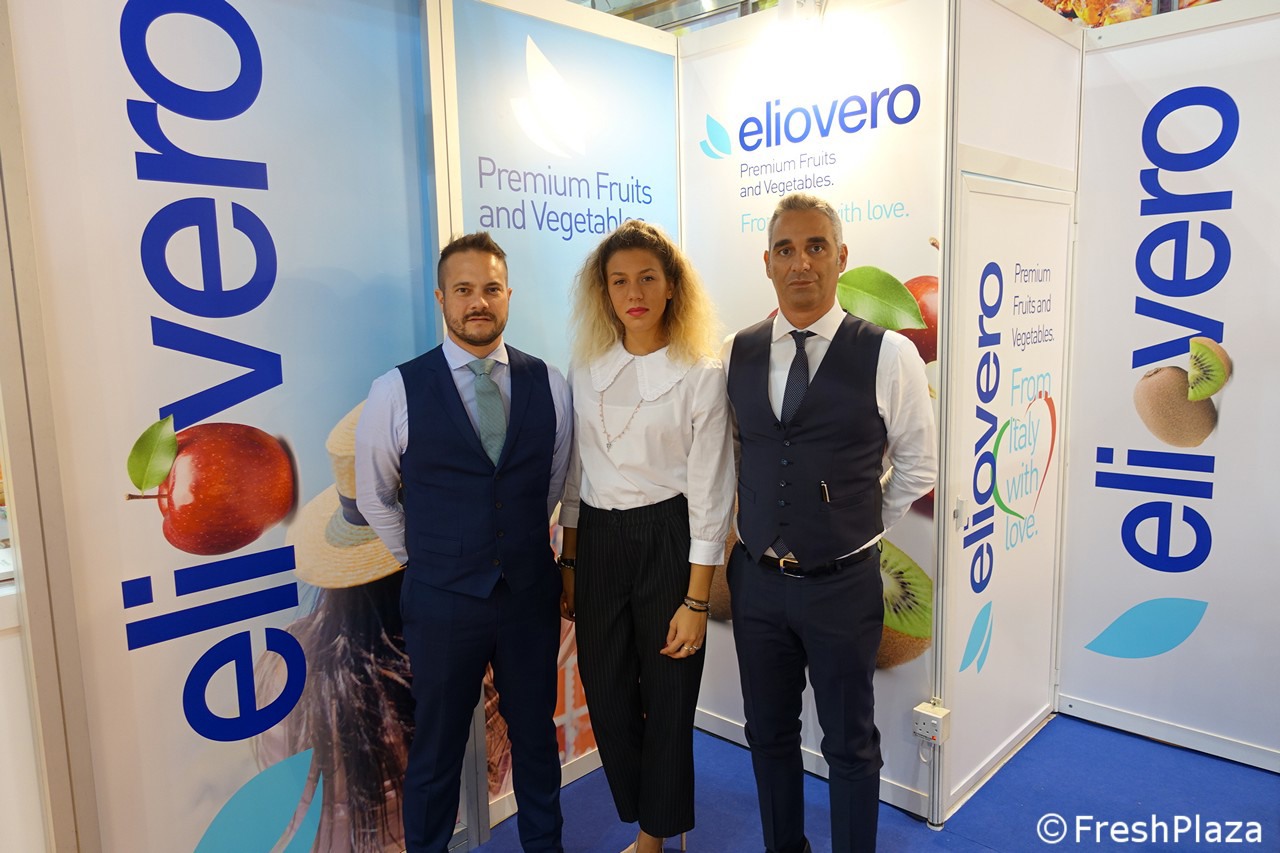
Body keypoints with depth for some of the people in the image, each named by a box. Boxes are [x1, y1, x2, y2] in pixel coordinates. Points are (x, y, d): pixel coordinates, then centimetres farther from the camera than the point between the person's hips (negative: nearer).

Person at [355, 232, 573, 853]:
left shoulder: (548, 384, -2)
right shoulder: (397, 390, -9)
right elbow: (375, 497, 3)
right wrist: (428, 560, 7)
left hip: (531, 593, 3)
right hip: (442, 599, -2)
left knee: (536, 735, 20)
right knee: (436, 749, 13)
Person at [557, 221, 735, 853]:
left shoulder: (701, 375, -9)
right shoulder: (588, 368, 5)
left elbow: (710, 494, -9)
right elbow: (575, 473, 11)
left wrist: (696, 601, -11)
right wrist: (567, 565, 9)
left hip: (667, 544, -4)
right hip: (597, 545, 4)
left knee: (667, 700, 9)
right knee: (607, 698, 12)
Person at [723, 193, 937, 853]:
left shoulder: (888, 356, -10)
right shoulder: (735, 355, 0)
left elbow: (916, 465, 1)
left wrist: (862, 529, 5)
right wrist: (760, 530, 8)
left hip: (843, 584, -3)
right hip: (756, 578, 4)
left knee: (850, 744, 14)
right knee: (768, 735, 19)